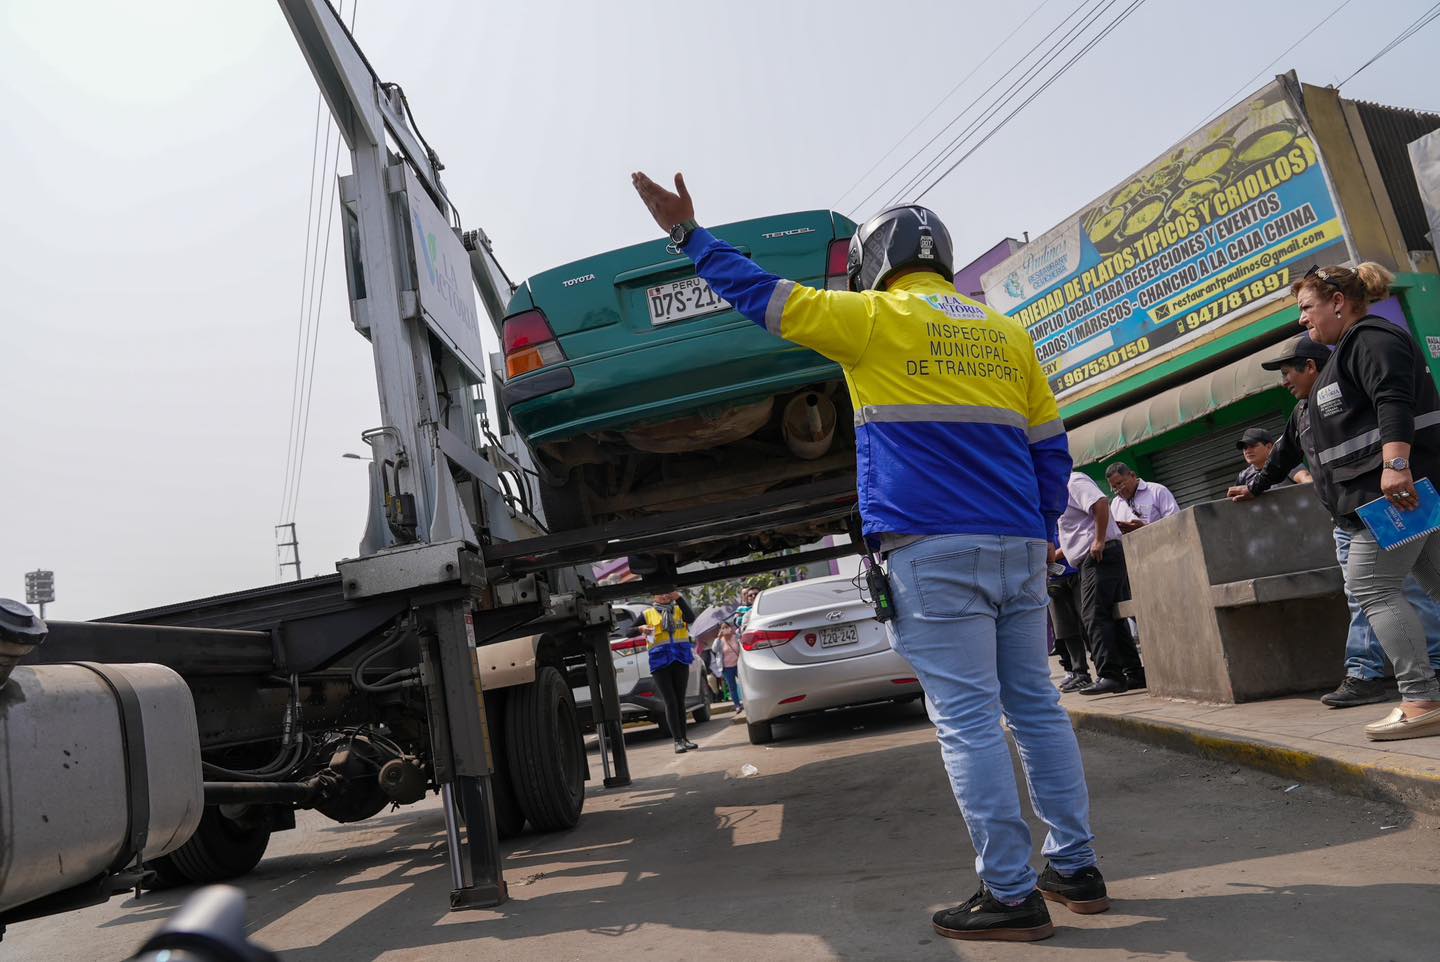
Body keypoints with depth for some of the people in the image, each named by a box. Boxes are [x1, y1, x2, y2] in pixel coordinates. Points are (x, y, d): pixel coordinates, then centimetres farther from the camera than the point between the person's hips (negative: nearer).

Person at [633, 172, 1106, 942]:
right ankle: (1075, 868, 22)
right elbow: (1052, 451, 17)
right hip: (1018, 550, 7)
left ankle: (1011, 893, 3)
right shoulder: (1007, 335, 17)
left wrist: (687, 234, 13)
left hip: (932, 552, -6)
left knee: (967, 721, -2)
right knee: (1035, 707, 13)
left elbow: (763, 296, 3)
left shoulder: (877, 319, 0)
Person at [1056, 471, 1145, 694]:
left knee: (1094, 615, -13)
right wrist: (1055, 555, 28)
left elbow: (1101, 503, -21)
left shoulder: (1073, 482, -3)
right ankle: (1135, 674, 10)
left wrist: (1099, 540, -21)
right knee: (1113, 617, 9)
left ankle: (1109, 675, -17)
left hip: (1100, 556, -10)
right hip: (1095, 559, 10)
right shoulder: (1065, 491, 27)